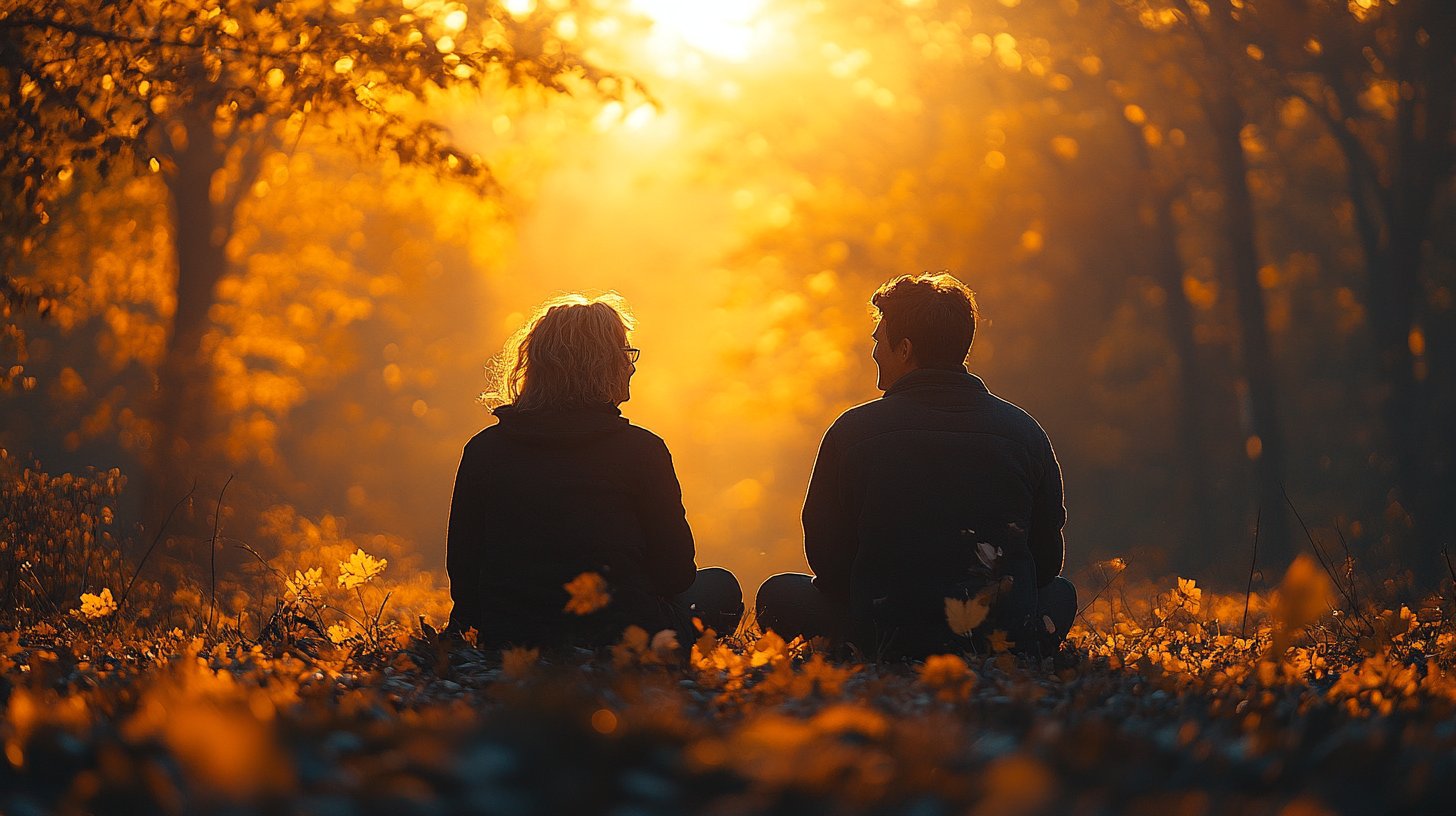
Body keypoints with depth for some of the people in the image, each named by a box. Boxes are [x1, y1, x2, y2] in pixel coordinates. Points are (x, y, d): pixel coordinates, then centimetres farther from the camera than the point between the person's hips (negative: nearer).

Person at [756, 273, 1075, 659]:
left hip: (887, 642, -1)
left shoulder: (853, 431, -3)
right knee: (1061, 591, 36)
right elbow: (1047, 561, 8)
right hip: (1008, 641, 2)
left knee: (778, 595, 25)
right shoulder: (1025, 431, 2)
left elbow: (827, 560, 4)